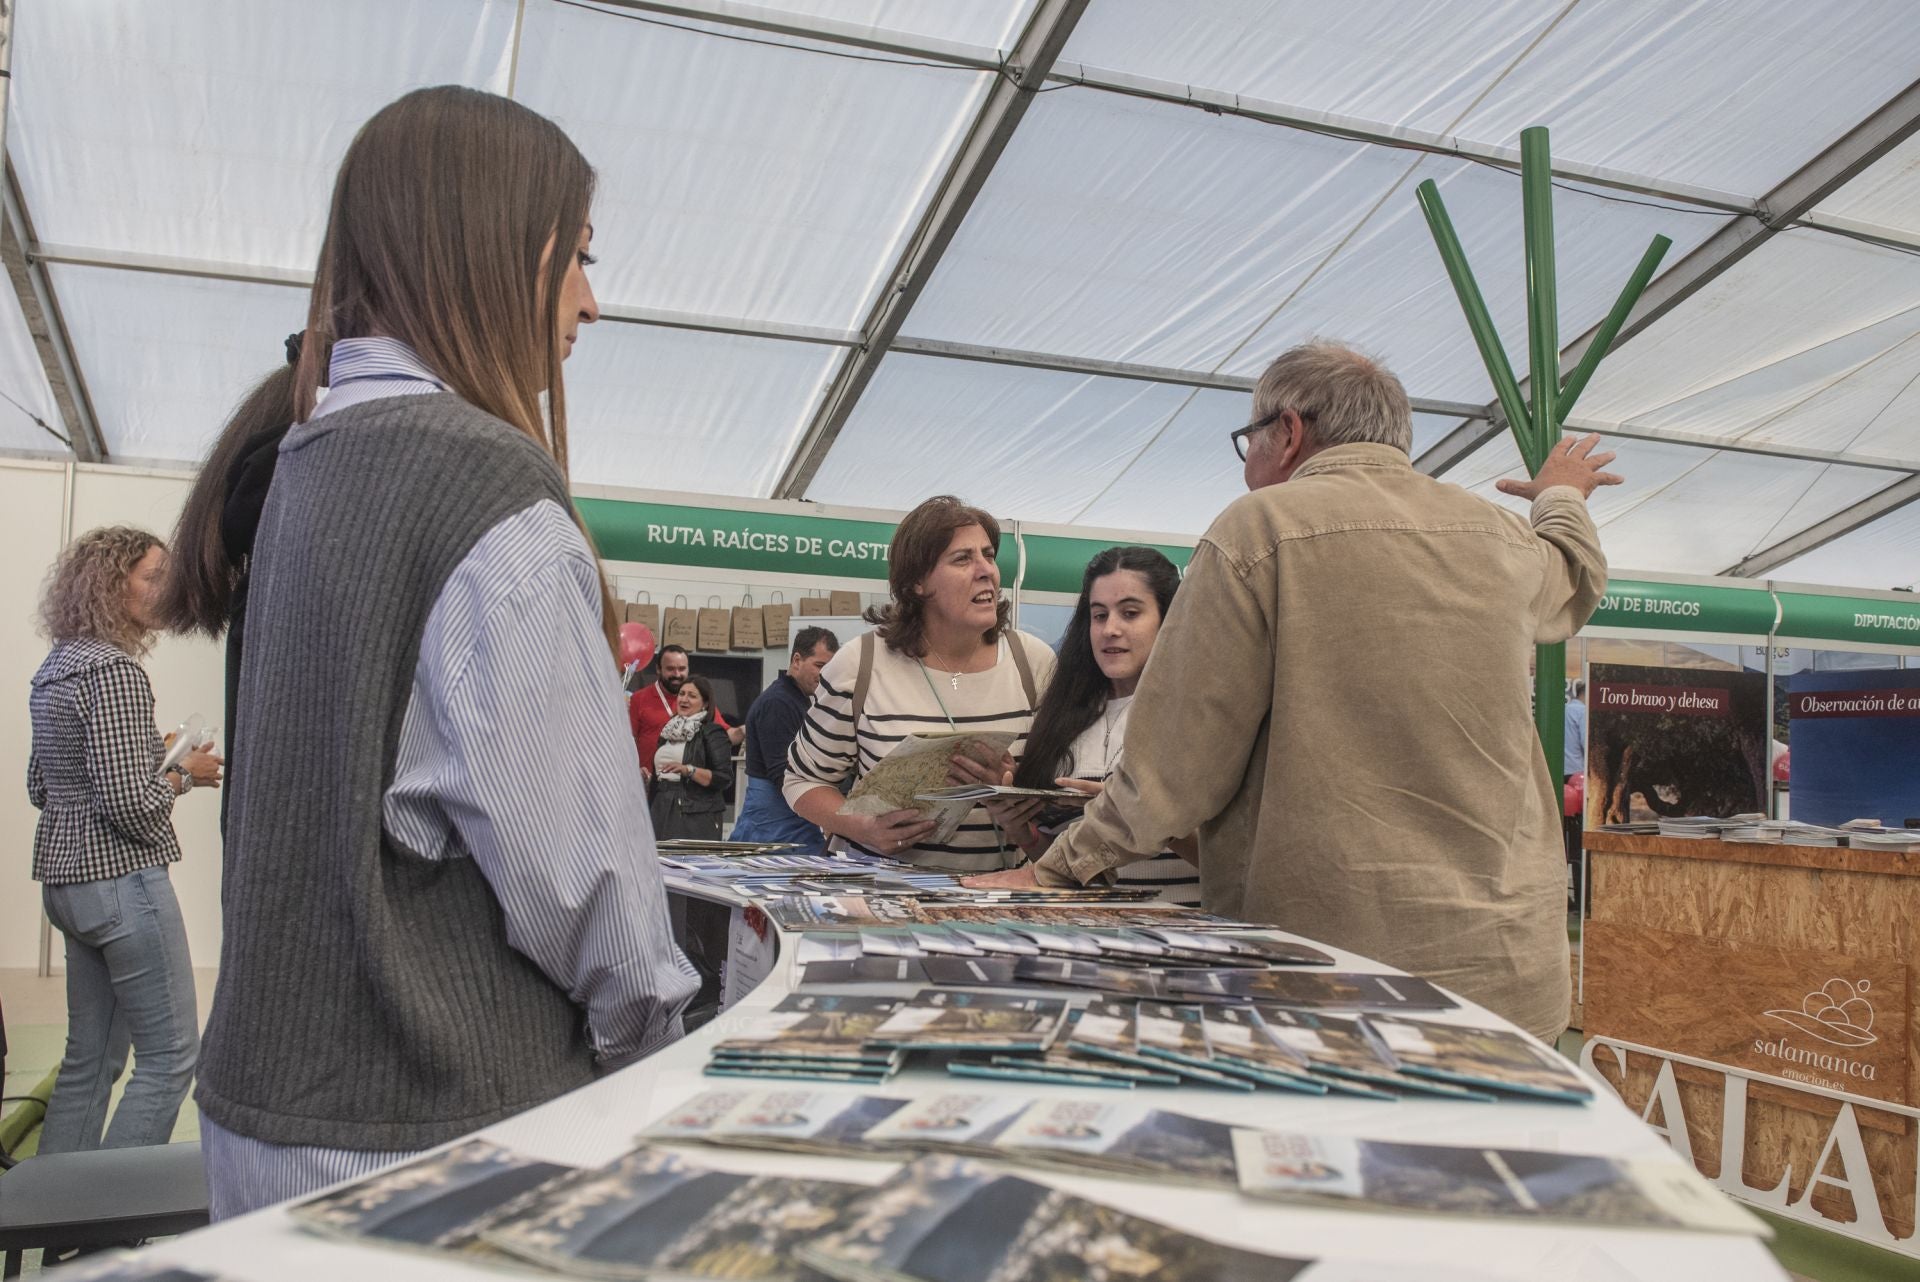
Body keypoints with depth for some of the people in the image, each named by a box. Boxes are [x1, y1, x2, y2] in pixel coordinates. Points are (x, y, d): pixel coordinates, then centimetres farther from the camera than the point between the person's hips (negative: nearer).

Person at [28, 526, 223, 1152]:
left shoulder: (55, 668, 12)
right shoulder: (115, 670, -17)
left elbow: (41, 787, 19)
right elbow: (130, 805, -23)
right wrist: (184, 774, -5)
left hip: (67, 879, 10)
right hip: (121, 880, -10)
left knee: (91, 1057, 16)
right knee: (171, 1055, -1)